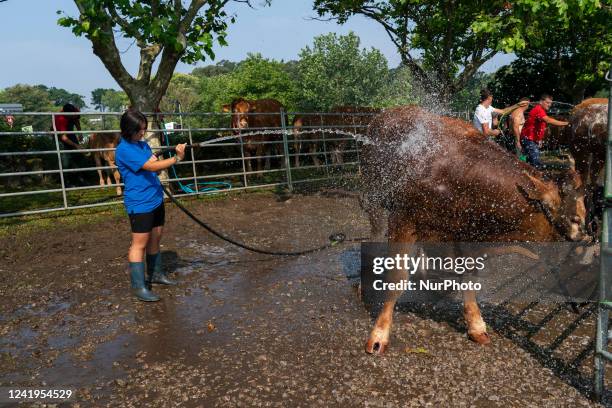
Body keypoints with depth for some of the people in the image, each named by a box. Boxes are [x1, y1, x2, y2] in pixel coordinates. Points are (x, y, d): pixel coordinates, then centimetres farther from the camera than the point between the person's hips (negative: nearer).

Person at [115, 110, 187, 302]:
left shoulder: (143, 144, 10)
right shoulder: (124, 150, -17)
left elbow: (155, 167, 15)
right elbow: (151, 167, -24)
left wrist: (155, 162, -7)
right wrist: (177, 158, -21)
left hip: (156, 199, 8)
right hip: (139, 204, -8)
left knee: (155, 238, 17)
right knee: (140, 244, -2)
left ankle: (155, 274, 32)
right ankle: (138, 286, 5)